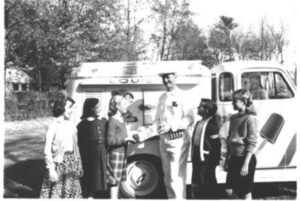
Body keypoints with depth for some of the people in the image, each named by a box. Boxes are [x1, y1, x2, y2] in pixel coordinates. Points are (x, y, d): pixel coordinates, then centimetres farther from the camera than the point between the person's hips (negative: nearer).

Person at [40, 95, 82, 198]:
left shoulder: (71, 125, 7)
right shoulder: (54, 126, -10)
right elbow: (47, 150, -12)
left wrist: (78, 165, 11)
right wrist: (51, 168, -16)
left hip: (72, 162, 6)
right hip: (59, 163, -6)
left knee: (72, 191, 11)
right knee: (55, 193, 1)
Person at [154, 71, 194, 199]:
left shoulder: (183, 96, -6)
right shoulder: (162, 98, 15)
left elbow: (189, 119, -12)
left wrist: (170, 127, -19)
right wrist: (158, 126, -3)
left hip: (178, 139, -7)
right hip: (164, 139, 7)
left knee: (177, 175, -10)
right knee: (167, 175, 14)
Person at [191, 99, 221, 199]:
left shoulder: (211, 124, -15)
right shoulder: (199, 123, 11)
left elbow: (216, 143, -17)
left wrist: (214, 160, -18)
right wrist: (193, 156, 15)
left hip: (206, 158, -8)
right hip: (197, 158, 9)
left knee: (208, 183, 3)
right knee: (196, 183, 16)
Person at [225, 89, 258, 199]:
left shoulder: (250, 119, -13)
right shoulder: (233, 118, 9)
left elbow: (252, 143, -16)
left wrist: (246, 164, -19)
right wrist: (228, 157, 12)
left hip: (245, 158, -7)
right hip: (234, 157, 7)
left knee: (246, 193, 3)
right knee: (230, 190, 10)